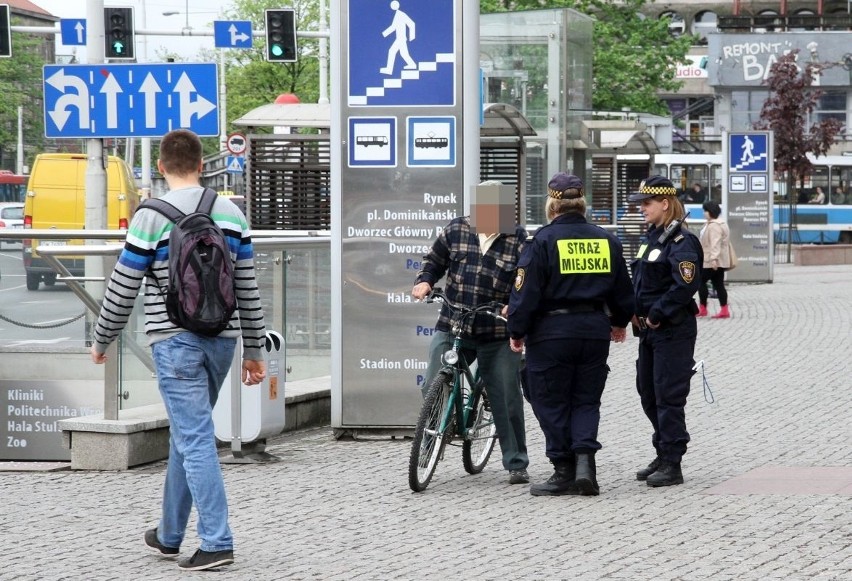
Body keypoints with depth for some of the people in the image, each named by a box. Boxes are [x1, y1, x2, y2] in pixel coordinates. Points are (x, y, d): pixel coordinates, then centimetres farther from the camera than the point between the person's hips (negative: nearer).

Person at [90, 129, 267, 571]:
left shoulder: (152, 217, -7)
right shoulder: (231, 214, 7)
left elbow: (123, 288, -4)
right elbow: (247, 289, 10)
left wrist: (101, 340, 10)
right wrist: (253, 349, 16)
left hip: (176, 340, -5)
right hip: (222, 338, 5)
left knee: (195, 439, -7)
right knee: (186, 434, 17)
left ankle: (217, 542, -13)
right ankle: (169, 535, 27)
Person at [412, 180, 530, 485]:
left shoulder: (518, 240, -2)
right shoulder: (455, 231, 4)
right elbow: (434, 260, 16)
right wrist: (424, 281, -4)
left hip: (497, 335, -1)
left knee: (506, 400, 3)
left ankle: (516, 465, 15)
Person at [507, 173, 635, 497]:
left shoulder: (544, 240, -8)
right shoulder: (606, 240, 7)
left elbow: (526, 291, -11)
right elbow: (623, 290, 17)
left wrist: (517, 332, 0)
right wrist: (620, 322, 35)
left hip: (552, 331, -4)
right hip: (595, 330, 4)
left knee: (552, 403, 6)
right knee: (586, 400, 12)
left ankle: (564, 472, 7)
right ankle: (585, 462, -6)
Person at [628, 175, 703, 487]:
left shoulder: (681, 241, -14)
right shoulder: (650, 238, 14)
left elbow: (685, 286, -23)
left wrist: (656, 315, -18)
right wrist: (637, 313, 6)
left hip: (673, 330, -10)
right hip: (649, 329, 10)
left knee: (668, 396, -6)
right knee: (647, 392, 15)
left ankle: (672, 464, 0)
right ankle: (663, 455, 26)